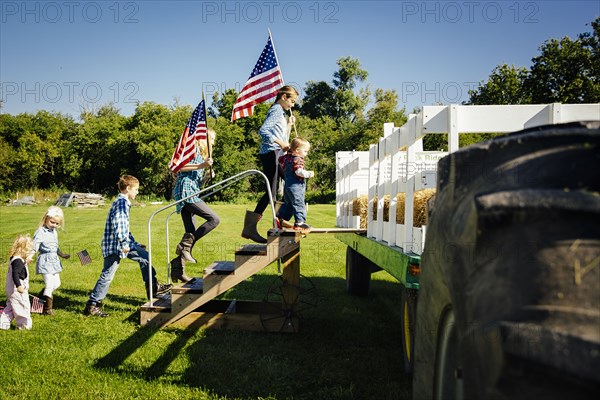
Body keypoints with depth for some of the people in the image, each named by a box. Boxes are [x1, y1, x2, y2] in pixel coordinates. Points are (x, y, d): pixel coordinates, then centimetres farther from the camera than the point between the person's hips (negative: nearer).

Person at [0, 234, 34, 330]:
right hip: (17, 290, -10)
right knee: (23, 306, 3)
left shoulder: (14, 259, 8)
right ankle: (24, 324, 15)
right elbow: (15, 274, -33)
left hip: (11, 289, 10)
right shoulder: (18, 261, -23)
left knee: (10, 306, 21)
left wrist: (25, 261, 19)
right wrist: (19, 286, -39)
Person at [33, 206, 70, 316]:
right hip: (45, 261, -9)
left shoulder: (54, 232, 9)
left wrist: (61, 254, 34)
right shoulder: (41, 232, -16)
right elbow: (34, 247, -23)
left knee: (56, 283, 15)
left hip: (54, 261, 9)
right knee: (49, 285, -8)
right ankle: (47, 309, 4)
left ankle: (40, 299, 33)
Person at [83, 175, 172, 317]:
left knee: (143, 256, 13)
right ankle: (92, 305, 4)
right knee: (107, 275, -5)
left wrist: (133, 243, 25)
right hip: (115, 245, -10)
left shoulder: (122, 202, 17)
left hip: (120, 244, 10)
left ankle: (153, 287, 19)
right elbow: (117, 224, -27)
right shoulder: (122, 202, -15)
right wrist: (124, 244, -26)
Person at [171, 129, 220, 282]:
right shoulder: (193, 147, 0)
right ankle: (185, 246, -15)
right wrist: (201, 166, -16)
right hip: (185, 190, -10)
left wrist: (206, 176, 9)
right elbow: (179, 167, -14)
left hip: (191, 193, 10)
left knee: (192, 232, 6)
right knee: (214, 219, -18)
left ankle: (177, 270, 8)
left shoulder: (201, 154, 28)